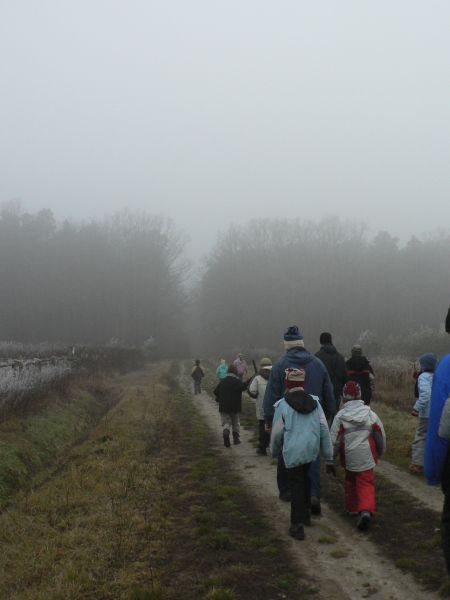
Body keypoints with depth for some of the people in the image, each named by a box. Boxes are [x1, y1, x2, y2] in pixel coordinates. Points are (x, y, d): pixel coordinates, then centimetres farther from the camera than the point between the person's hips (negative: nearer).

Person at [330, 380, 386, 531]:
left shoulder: (340, 416, -7)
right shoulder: (371, 414, -1)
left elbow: (334, 440, -5)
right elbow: (381, 436, 6)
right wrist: (380, 453, 22)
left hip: (349, 458, 0)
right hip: (367, 457, 0)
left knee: (350, 481, 22)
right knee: (366, 484, 2)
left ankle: (352, 508, 31)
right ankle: (366, 510, -18)